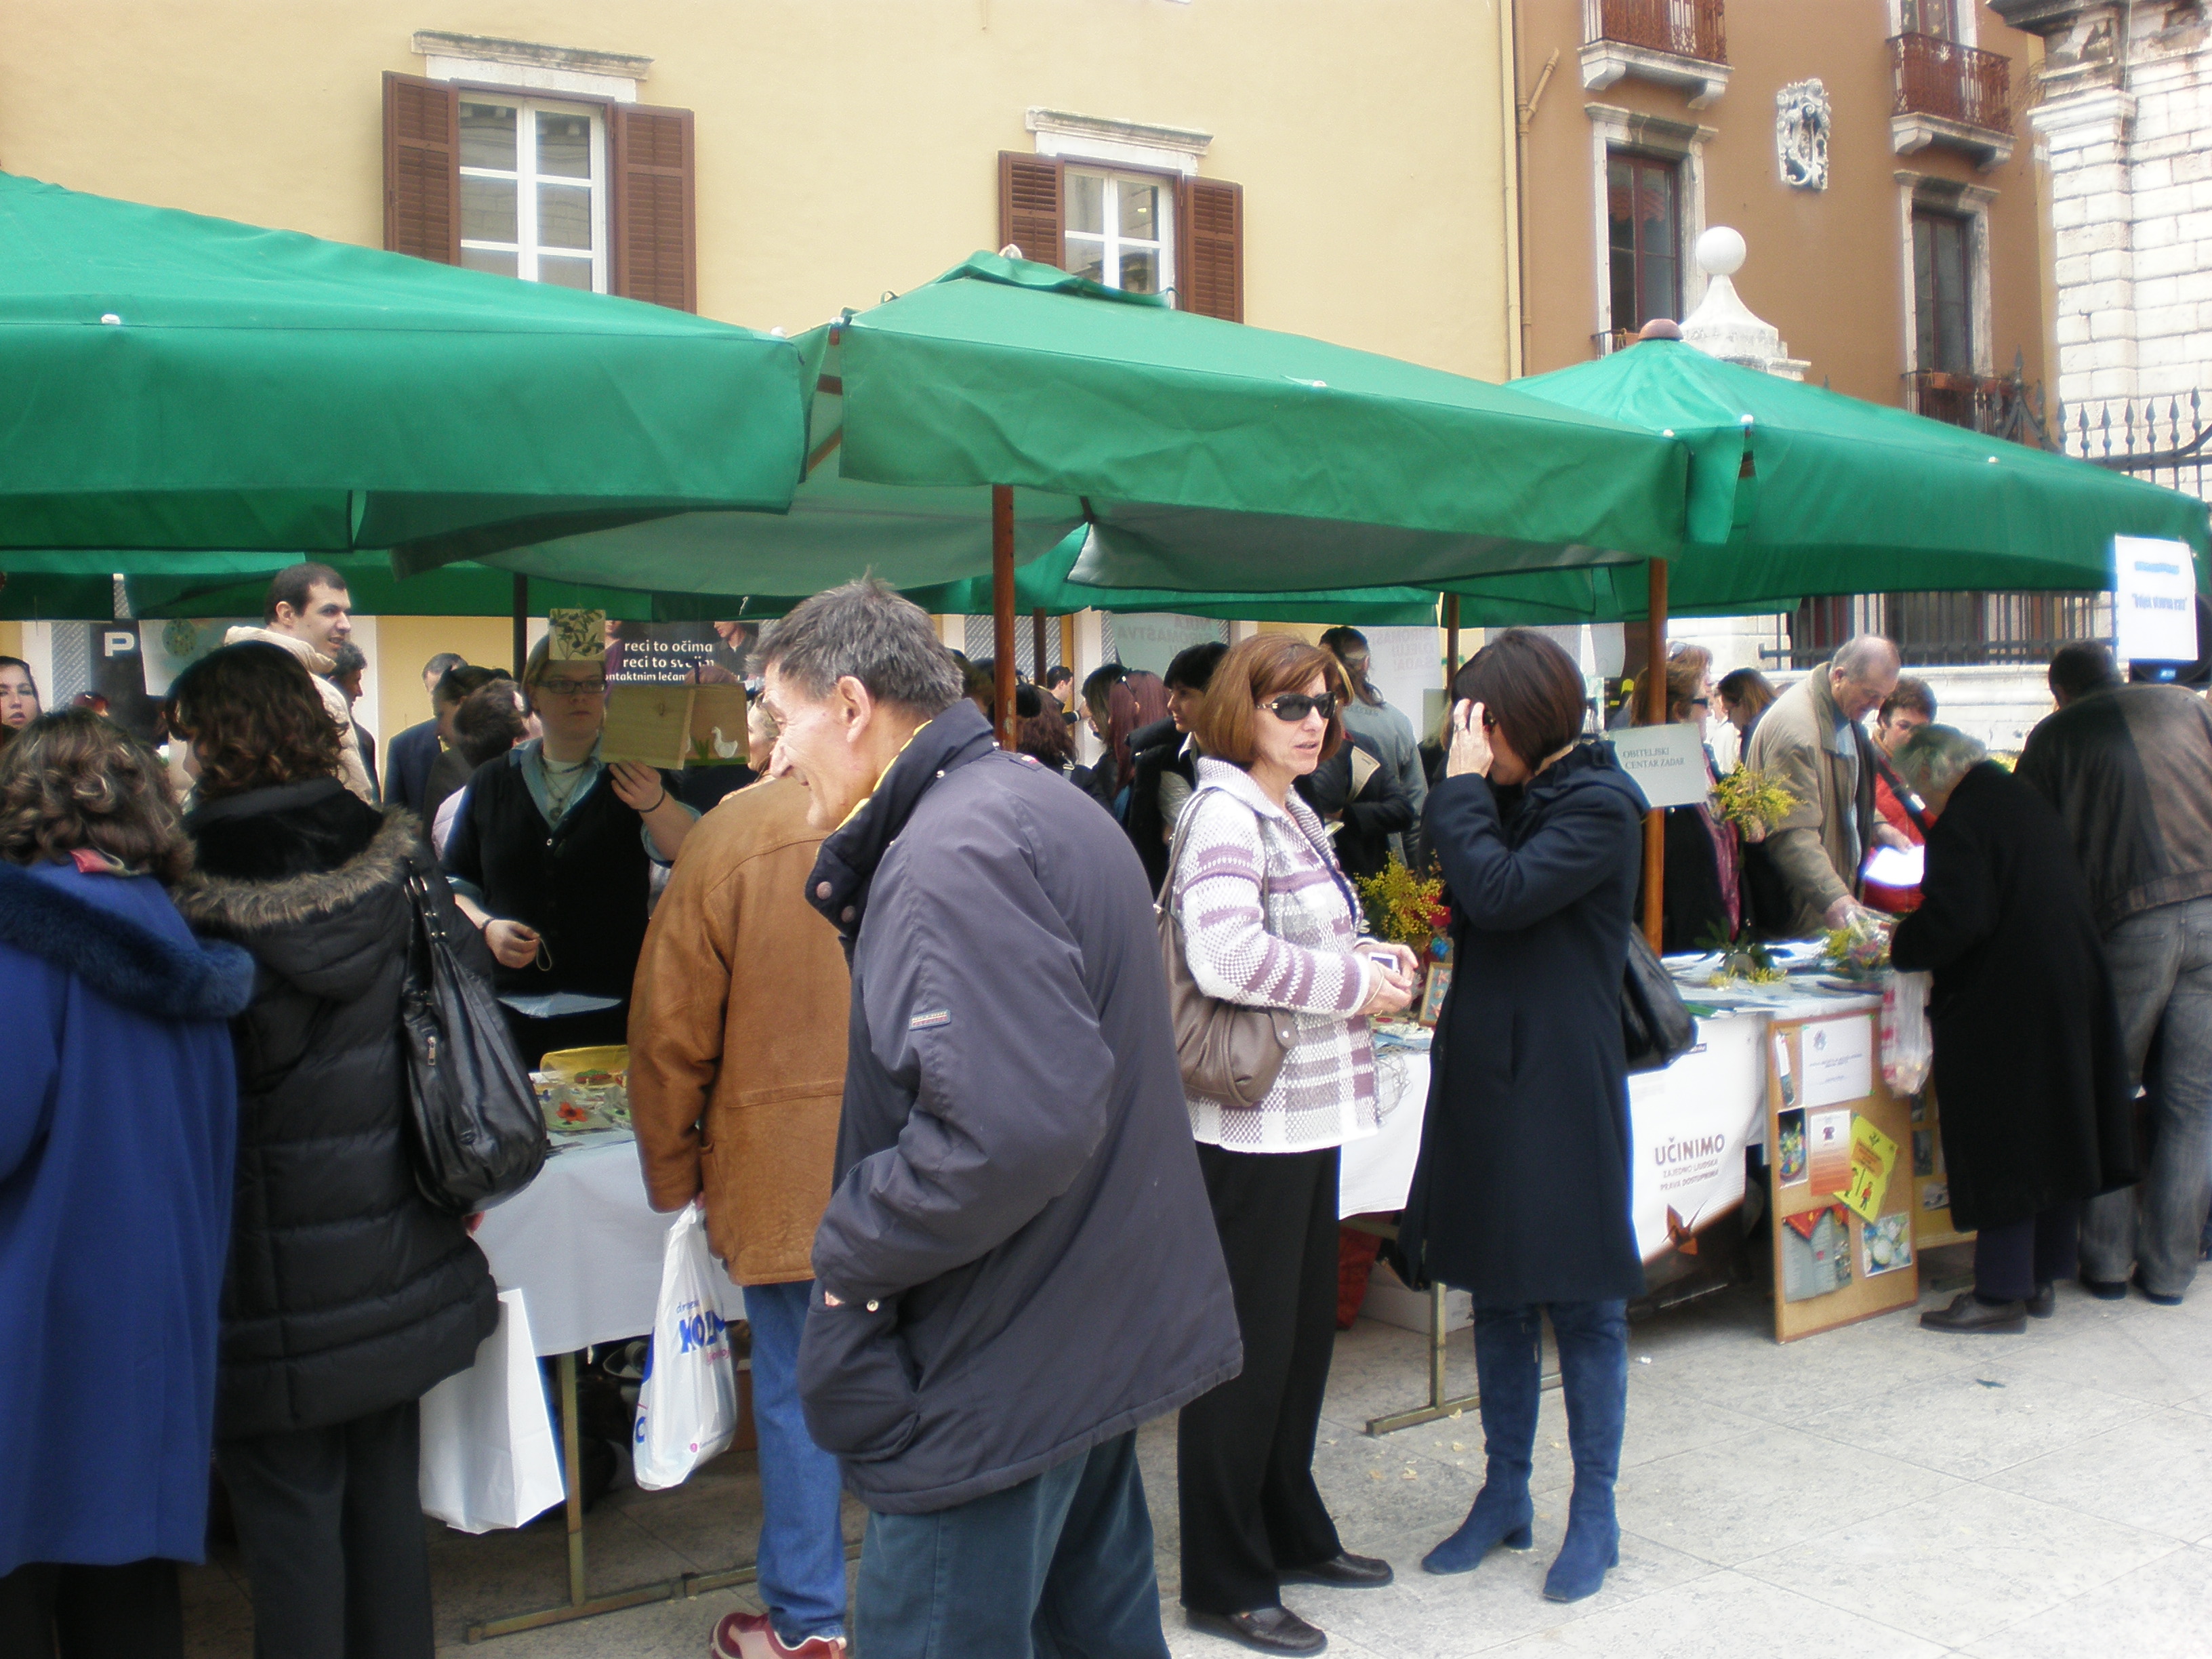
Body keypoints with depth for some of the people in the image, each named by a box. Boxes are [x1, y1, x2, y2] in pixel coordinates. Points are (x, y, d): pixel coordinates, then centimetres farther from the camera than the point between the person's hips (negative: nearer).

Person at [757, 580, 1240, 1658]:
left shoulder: (951, 854, -23)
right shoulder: (1039, 802, 11)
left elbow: (1006, 1131, -31)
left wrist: (850, 1254, -20)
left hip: (1001, 1374, -11)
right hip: (1102, 1332, 11)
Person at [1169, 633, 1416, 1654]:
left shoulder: (1291, 814, 15)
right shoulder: (1225, 812, -15)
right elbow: (1226, 956, -28)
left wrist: (1370, 957, 6)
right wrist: (1355, 984, -17)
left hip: (1308, 1111, 10)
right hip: (1250, 1120, -10)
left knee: (1304, 1332, 19)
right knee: (1247, 1346, 1)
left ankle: (1293, 1533, 36)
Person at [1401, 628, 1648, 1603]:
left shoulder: (1598, 807, -12)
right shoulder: (1514, 801, 10)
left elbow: (1500, 893, -22)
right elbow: (1466, 911, 12)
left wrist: (1463, 786, -14)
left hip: (1563, 1091, -8)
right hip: (1487, 1077, 8)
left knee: (1582, 1303, 4)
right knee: (1498, 1296, 15)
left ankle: (1594, 1514, 18)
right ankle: (1505, 1495, 28)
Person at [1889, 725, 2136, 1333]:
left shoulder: (1962, 821, -16)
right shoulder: (2027, 800, 12)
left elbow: (1956, 919, -25)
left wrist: (1902, 947, -7)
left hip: (2002, 1005, -9)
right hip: (2072, 990, 9)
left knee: (2000, 1145, -2)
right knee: (2051, 1135, 15)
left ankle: (2002, 1293, 4)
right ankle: (2043, 1277, 25)